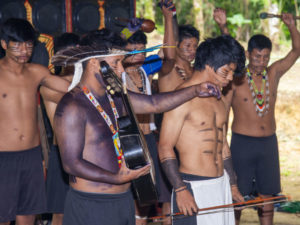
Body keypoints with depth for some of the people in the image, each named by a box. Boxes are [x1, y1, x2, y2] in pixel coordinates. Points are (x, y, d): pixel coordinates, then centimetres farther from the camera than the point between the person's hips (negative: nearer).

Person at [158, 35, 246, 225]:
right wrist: (180, 190, -21)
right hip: (193, 188, -8)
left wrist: (233, 185, 22)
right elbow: (165, 148, -16)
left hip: (221, 185, 8)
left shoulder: (219, 100, 15)